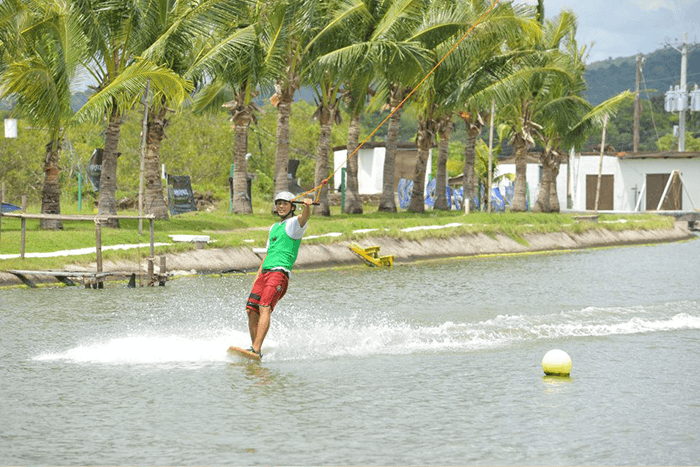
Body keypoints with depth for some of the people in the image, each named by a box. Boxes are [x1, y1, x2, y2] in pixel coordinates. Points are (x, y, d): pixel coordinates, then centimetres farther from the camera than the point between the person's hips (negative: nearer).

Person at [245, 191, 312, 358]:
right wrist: (257, 277, 23)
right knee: (252, 310, -3)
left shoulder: (295, 223, 4)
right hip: (265, 272, 8)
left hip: (280, 272, -8)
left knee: (264, 308, -23)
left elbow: (304, 217, -20)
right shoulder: (274, 227, 28)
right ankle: (256, 348, 4)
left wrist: (307, 206, -44)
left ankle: (256, 350, -32)